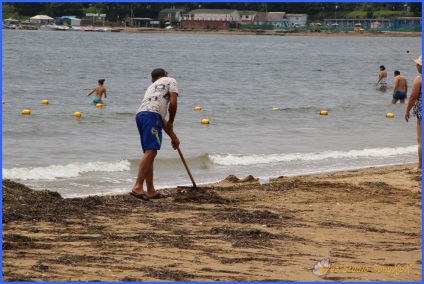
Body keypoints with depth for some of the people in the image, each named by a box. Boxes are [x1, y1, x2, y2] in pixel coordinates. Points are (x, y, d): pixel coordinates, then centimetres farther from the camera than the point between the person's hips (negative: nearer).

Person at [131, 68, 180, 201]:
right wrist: (171, 122, 17)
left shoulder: (152, 87, 39)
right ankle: (138, 187, -28)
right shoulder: (170, 81, 19)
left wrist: (173, 137, 43)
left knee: (150, 153, 13)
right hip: (151, 115, -8)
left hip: (140, 114, 8)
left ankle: (151, 191, 13)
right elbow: (173, 103, 1)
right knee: (150, 151, -16)